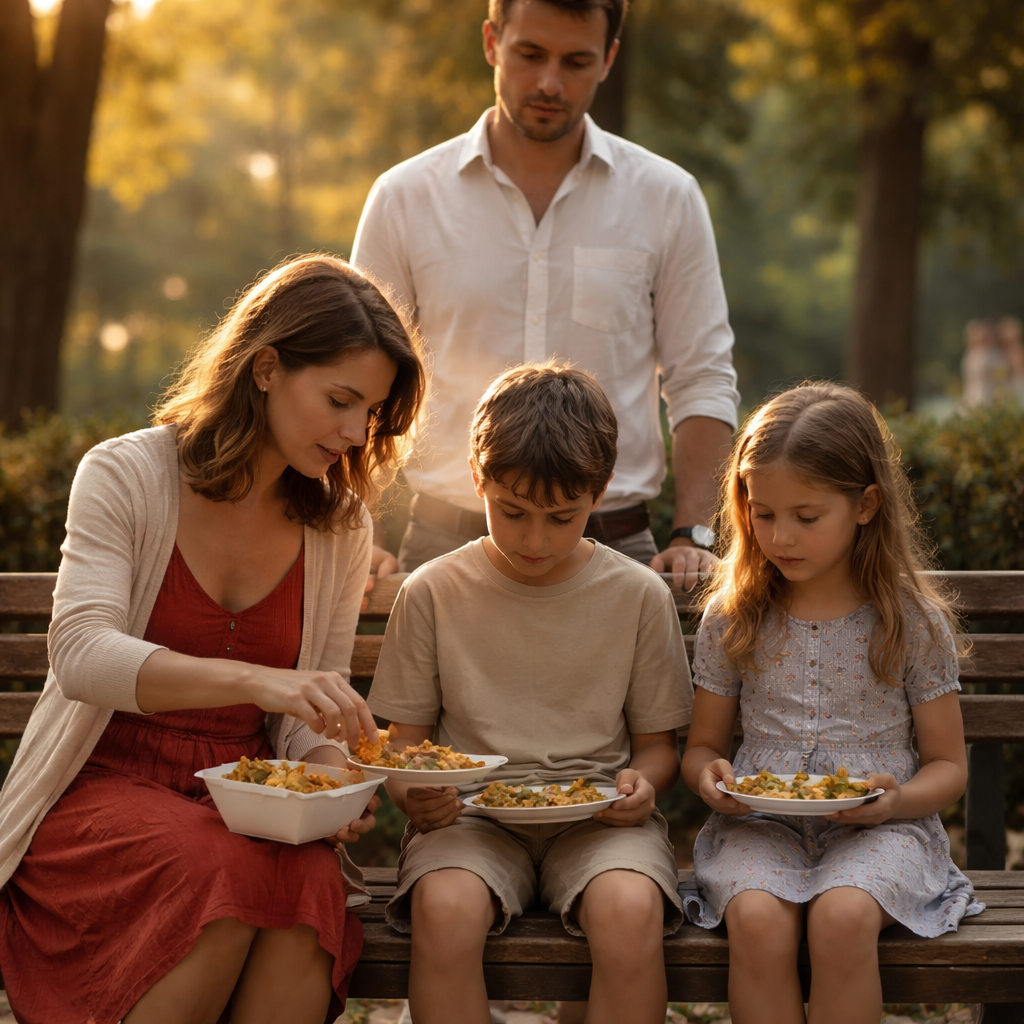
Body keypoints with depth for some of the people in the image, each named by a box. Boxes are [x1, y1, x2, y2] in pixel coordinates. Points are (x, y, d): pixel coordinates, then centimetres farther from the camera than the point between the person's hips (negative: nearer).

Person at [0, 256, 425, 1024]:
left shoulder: (341, 526, 6)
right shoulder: (125, 475, -8)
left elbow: (308, 722, 10)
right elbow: (81, 656, -23)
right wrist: (253, 678, -38)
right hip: (103, 785, -3)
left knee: (312, 882, -31)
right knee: (228, 871, -35)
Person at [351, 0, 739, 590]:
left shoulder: (667, 198, 5)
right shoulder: (405, 198, 4)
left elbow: (703, 381, 7)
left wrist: (692, 536, -5)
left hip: (613, 542, 0)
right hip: (447, 539, 0)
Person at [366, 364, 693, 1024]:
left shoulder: (639, 597, 3)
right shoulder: (434, 593, 3)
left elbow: (657, 745, 11)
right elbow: (404, 741, 8)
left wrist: (642, 784, -12)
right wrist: (412, 791, -15)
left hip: (598, 814, 0)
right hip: (471, 814, 0)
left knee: (632, 911, -33)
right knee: (444, 908, -33)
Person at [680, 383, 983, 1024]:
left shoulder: (913, 620, 1)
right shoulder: (732, 616, 6)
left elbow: (949, 766, 6)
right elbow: (703, 746, 15)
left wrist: (895, 801, -16)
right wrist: (710, 776, -9)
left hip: (876, 827, -1)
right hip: (761, 825, 2)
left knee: (842, 918, -33)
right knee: (757, 920, -31)